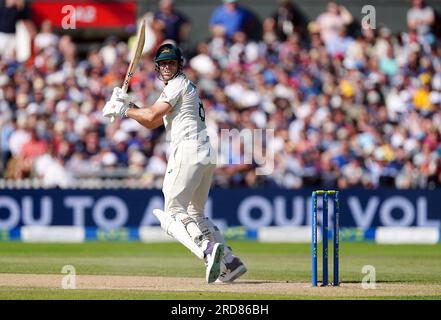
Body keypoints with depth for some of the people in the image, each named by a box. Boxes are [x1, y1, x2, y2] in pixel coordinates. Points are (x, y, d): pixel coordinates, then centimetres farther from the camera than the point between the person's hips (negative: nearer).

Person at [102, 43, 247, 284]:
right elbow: (151, 123, 25)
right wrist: (127, 105, 13)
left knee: (173, 213, -12)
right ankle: (229, 262, 9)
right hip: (206, 156, 10)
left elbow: (151, 116, -11)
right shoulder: (183, 86, 27)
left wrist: (124, 110, 3)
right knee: (195, 214, 18)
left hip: (187, 154, -10)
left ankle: (207, 250, -34)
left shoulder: (178, 85, -3)